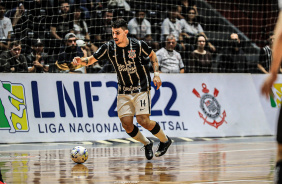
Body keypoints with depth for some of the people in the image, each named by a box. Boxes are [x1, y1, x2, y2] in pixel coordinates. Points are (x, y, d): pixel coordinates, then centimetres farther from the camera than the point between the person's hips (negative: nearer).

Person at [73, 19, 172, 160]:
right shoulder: (109, 47, -8)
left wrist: (156, 73, -3)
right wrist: (81, 61, -26)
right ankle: (146, 144, 19)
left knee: (143, 120, -15)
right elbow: (91, 60, -5)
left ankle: (165, 140, 11)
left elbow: (152, 55, 6)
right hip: (123, 91, 3)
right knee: (126, 123, -8)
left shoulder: (138, 45, -12)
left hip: (141, 88, -3)